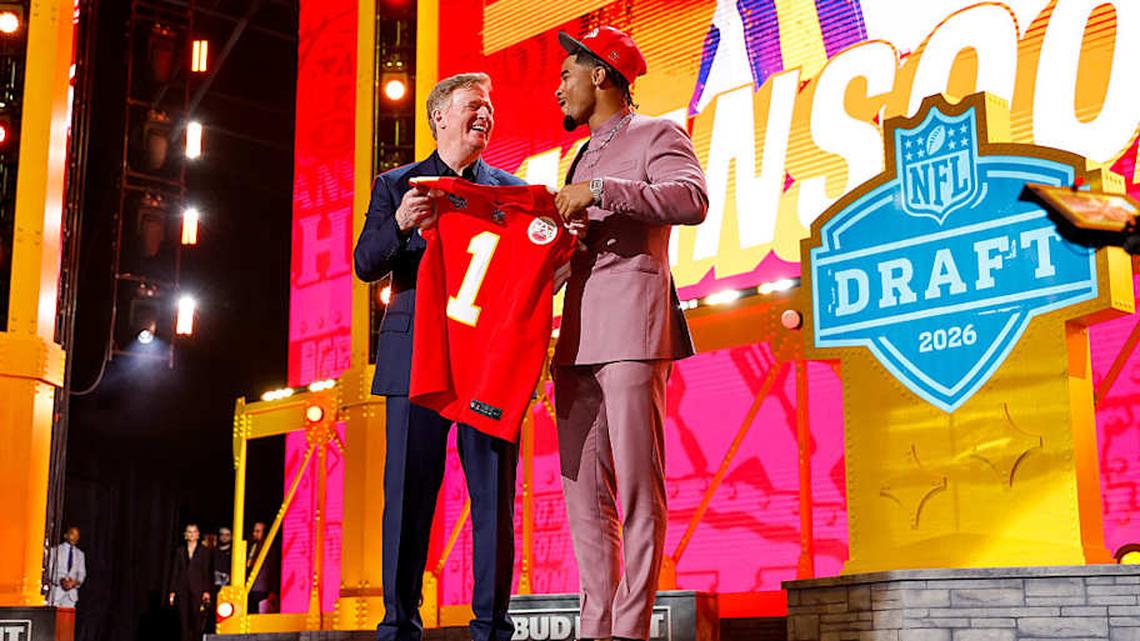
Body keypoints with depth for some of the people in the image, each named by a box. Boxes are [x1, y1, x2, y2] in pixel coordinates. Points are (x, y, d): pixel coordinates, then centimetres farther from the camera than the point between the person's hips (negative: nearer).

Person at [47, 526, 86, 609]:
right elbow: (50, 570, -1)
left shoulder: (80, 554, 15)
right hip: (57, 590, -2)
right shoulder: (56, 550, 5)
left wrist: (76, 582, -9)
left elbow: (82, 573, 13)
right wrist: (60, 580, -15)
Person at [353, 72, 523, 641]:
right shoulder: (396, 186, 13)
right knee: (408, 494, 0)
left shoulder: (510, 189, 16)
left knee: (495, 497, -1)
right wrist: (400, 225, -17)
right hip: (417, 356, -1)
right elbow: (366, 264, 3)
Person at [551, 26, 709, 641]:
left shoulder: (656, 135, 6)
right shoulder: (583, 156, 28)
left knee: (638, 485, -9)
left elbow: (693, 199, -15)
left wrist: (600, 191, -18)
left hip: (631, 327, -8)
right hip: (578, 336, 8)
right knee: (583, 490, 3)